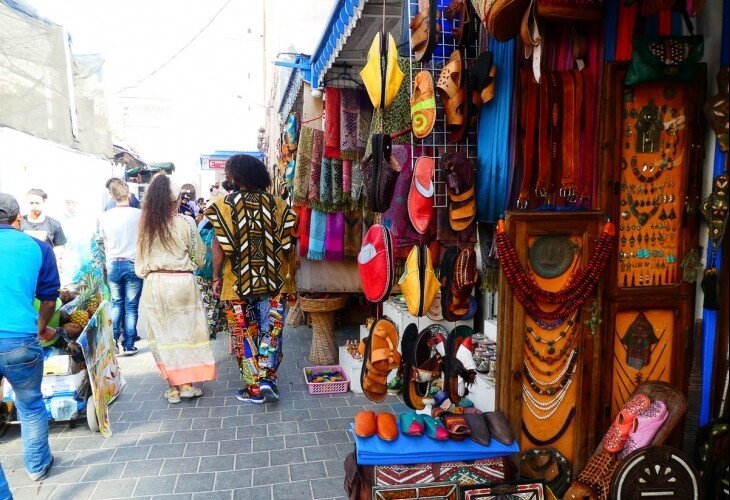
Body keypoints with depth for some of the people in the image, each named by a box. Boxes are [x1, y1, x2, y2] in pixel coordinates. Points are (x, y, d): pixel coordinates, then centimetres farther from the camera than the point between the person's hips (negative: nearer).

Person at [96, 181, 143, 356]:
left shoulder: (104, 216, -1)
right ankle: (128, 345, 7)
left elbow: (104, 243, 9)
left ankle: (114, 341, 16)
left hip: (113, 264, 3)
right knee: (131, 306, 4)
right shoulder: (139, 214, -9)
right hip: (133, 264, -2)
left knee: (116, 303, 17)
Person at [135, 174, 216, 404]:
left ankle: (173, 386, 18)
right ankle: (187, 383, 15)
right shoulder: (185, 222, -9)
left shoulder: (146, 224, 0)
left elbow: (140, 260, 6)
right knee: (187, 332, 10)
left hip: (154, 284, 3)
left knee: (162, 334, 11)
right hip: (181, 283, -3)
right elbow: (199, 257, 0)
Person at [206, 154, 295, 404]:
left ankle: (253, 389, 17)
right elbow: (284, 244, 0)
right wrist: (282, 275, 12)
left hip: (238, 282, -1)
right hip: (272, 281, 2)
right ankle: (267, 378, 4)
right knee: (270, 330, 14)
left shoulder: (224, 205, -6)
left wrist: (216, 277, 4)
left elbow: (219, 245, -7)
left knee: (245, 334, 10)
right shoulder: (277, 204, -1)